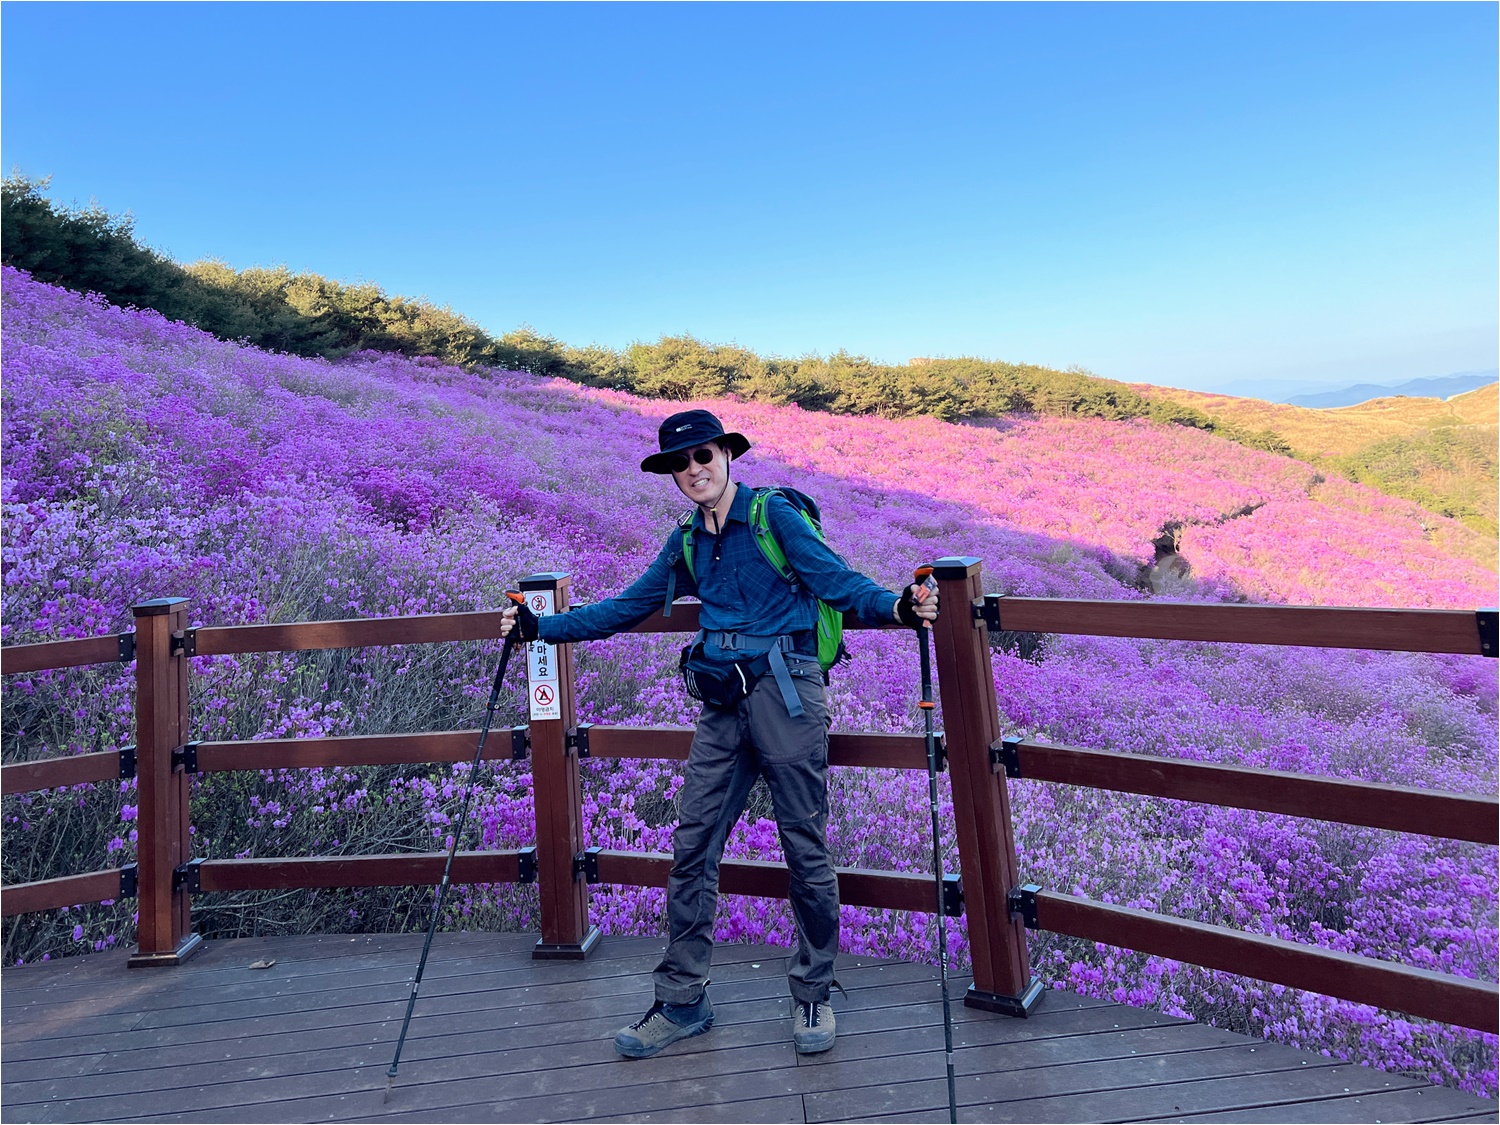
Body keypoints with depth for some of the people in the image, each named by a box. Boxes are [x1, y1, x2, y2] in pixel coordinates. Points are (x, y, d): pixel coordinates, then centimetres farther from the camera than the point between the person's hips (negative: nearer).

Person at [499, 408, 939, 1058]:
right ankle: (681, 1001, 18)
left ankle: (813, 995, 22)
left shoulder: (774, 515, -3)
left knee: (805, 847, 3)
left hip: (786, 693, -5)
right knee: (692, 844, 5)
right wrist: (540, 628, 18)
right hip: (723, 704, 6)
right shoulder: (686, 544, 14)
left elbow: (839, 581, -10)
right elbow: (628, 608, 20)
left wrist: (896, 608, -30)